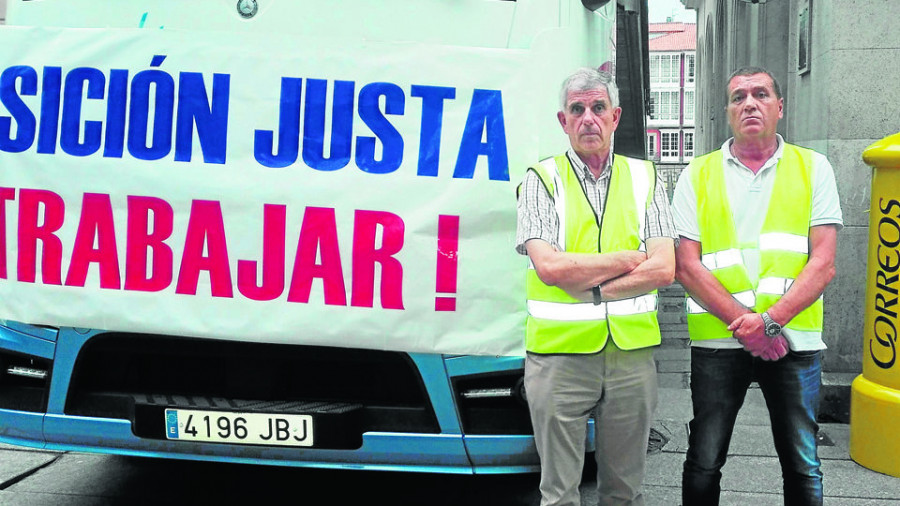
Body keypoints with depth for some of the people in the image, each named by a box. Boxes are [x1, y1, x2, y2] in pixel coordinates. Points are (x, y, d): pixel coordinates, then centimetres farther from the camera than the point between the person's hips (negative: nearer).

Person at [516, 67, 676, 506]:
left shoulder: (643, 178, 9)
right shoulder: (542, 179, 1)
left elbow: (664, 270, -3)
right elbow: (549, 267, -14)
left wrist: (585, 286, -10)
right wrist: (629, 259, -6)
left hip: (632, 352, 3)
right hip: (559, 352, -2)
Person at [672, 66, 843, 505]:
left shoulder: (813, 168, 7)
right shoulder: (698, 175, 7)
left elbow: (823, 264, -2)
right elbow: (687, 266, -2)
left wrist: (770, 320, -15)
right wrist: (743, 322, -13)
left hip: (795, 341, 0)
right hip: (717, 342, 0)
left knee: (803, 469, 8)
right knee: (703, 466, 5)